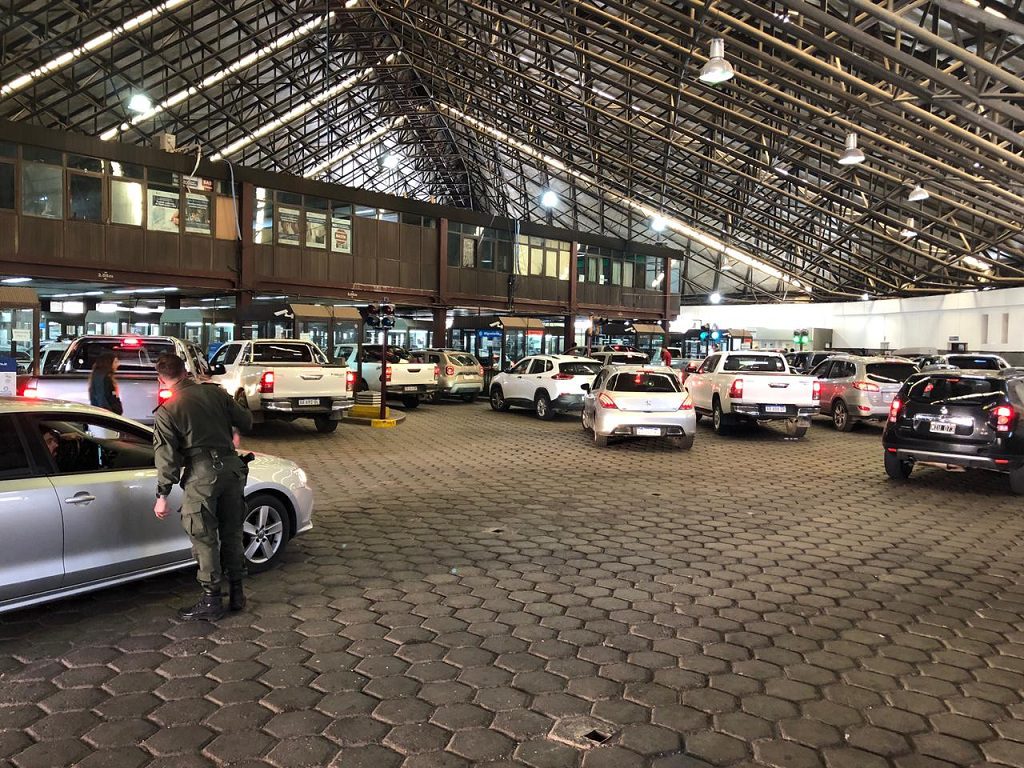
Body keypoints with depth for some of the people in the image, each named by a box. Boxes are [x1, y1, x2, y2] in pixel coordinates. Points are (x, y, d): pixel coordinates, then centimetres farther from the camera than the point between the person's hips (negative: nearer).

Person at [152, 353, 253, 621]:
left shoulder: (166, 411, -3)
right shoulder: (214, 392, 5)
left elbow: (167, 456, -6)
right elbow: (246, 421, 10)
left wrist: (162, 495, 0)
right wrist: (232, 429, 33)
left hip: (201, 476, -4)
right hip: (232, 468, 5)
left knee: (204, 539, 6)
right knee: (231, 533, 16)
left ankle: (211, 601, 11)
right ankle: (236, 593, 24)